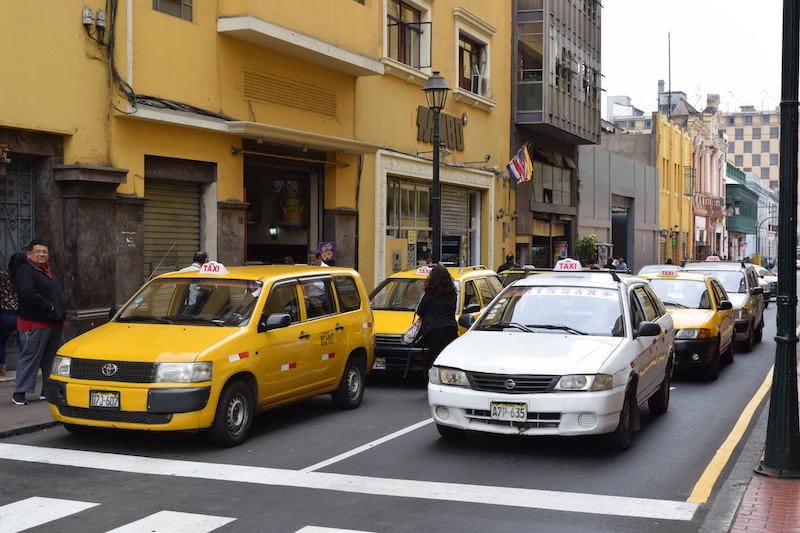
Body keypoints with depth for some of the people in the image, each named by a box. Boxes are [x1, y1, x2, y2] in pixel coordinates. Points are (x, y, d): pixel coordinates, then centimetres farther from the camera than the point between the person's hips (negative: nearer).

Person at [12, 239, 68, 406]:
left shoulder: (48, 271, 20)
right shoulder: (25, 271, -10)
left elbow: (59, 294, 26)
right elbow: (28, 294, -26)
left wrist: (61, 311, 7)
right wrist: (50, 306, -20)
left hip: (54, 323, 9)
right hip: (34, 324, -9)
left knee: (50, 359, 13)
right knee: (30, 358, -7)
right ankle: (19, 393, -3)